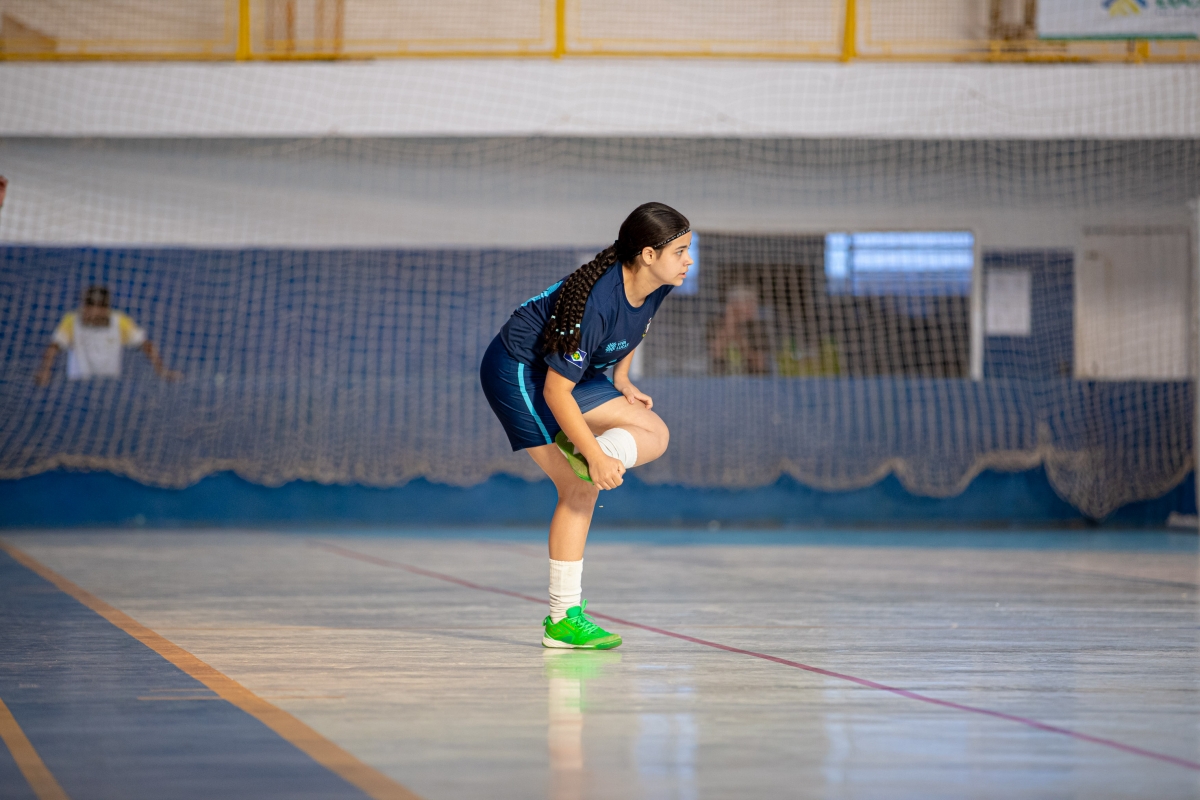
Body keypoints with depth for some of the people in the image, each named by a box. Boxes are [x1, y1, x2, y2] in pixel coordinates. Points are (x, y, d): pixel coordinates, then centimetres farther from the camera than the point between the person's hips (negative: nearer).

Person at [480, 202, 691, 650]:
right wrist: (596, 454, -29)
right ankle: (563, 618, -7)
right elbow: (556, 392, -30)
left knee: (653, 435, -1)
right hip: (519, 373, -9)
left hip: (568, 370, 9)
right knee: (579, 488, -12)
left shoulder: (655, 286, -10)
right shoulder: (595, 303, -34)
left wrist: (621, 379, 6)